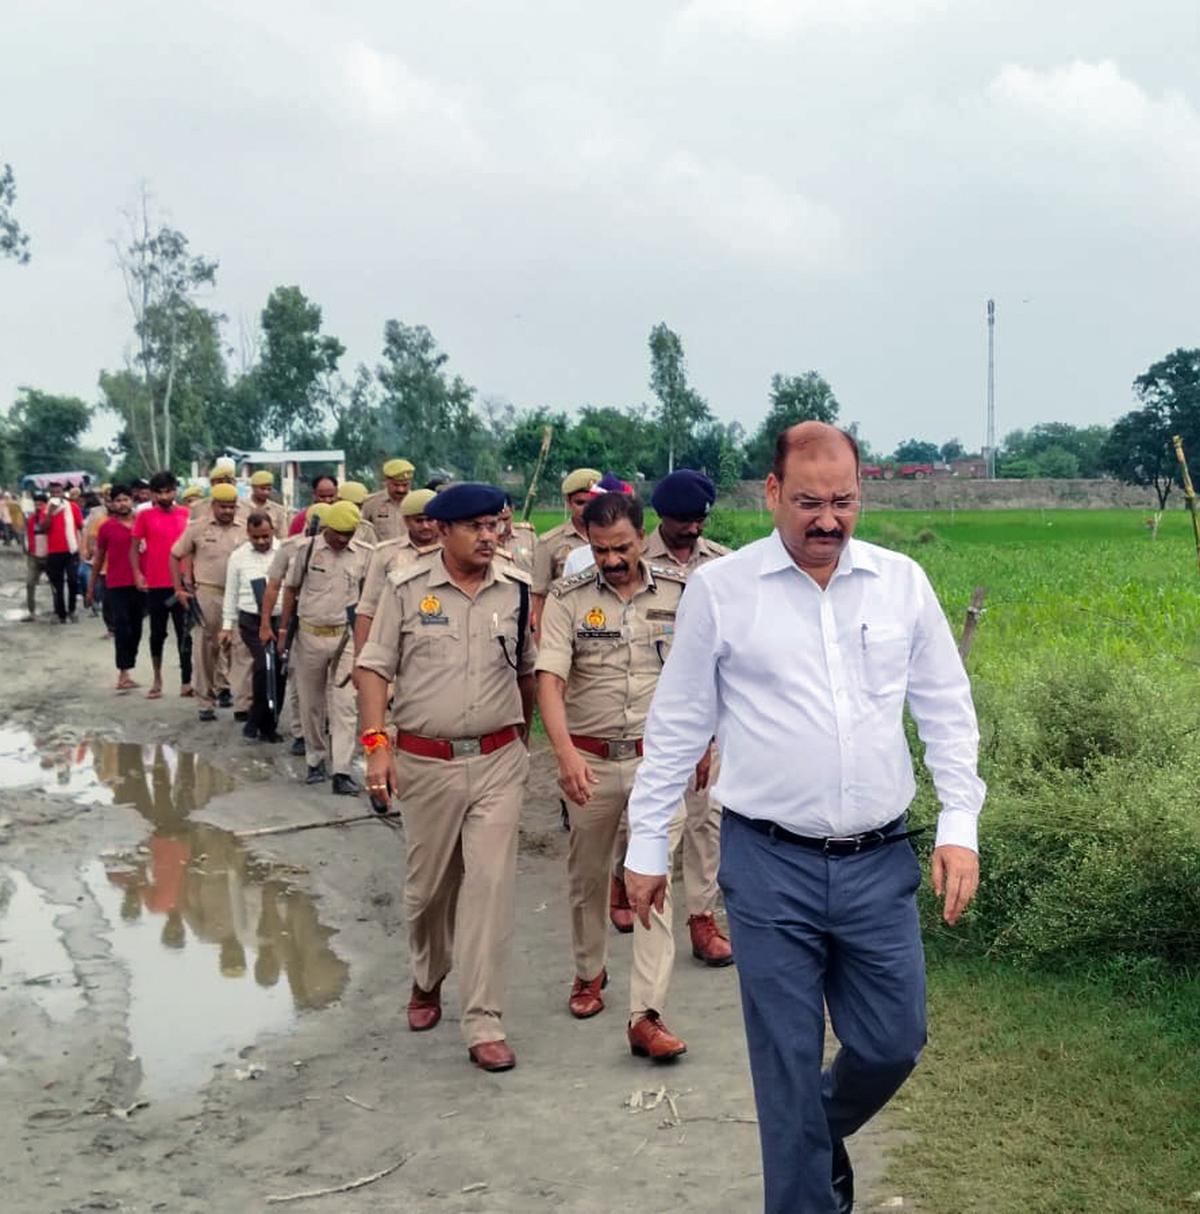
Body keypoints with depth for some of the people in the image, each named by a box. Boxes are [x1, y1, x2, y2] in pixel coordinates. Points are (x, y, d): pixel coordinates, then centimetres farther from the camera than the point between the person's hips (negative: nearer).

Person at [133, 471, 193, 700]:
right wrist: (137, 574, -7)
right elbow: (135, 546, 4)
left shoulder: (186, 514, 4)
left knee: (184, 633, 1)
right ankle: (157, 678, 25)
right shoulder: (145, 516, 0)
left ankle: (186, 682, 3)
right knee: (157, 632, 11)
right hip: (155, 585, 0)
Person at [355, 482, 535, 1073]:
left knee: (490, 885, -5)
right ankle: (426, 981, 41)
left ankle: (483, 1025, 0)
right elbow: (374, 668, -2)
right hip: (426, 762, 0)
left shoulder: (517, 588, 1)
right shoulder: (407, 587, -4)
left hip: (498, 759, 1)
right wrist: (375, 743, -11)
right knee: (428, 884, 14)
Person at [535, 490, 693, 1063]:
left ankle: (647, 1015, -7)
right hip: (589, 760, 1)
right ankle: (589, 971, 39)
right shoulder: (568, 598, -6)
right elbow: (550, 678, -16)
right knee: (587, 875, 16)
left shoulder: (678, 592, -1)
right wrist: (566, 753, -29)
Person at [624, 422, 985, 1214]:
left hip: (881, 860, 3)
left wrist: (959, 827, 0)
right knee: (787, 1060, 4)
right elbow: (678, 727, 2)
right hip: (769, 864, -2)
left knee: (893, 1043, 10)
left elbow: (947, 711, 8)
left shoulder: (903, 582, 3)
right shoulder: (719, 589, -4)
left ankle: (822, 1131, 41)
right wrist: (647, 846, 4)